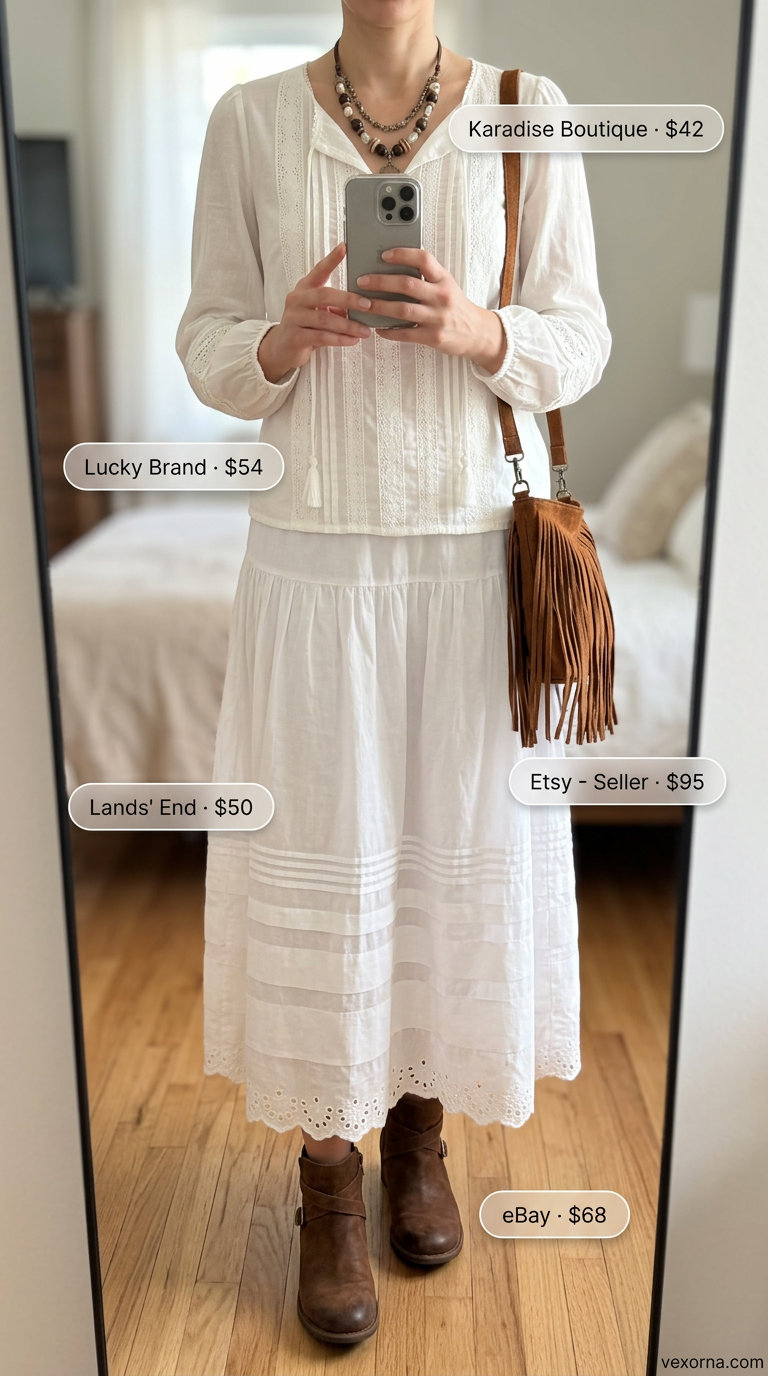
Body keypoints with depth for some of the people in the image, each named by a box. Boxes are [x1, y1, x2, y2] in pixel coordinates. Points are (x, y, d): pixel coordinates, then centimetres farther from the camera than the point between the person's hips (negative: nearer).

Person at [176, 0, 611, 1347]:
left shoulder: (528, 114, 3)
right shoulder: (251, 121, 3)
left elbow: (578, 343, 2)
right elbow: (209, 350, 4)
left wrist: (475, 329, -19)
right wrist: (283, 339, -18)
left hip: (480, 556, 1)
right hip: (316, 560, 0)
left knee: (466, 854, 9)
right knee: (318, 866, 4)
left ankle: (419, 1121, 35)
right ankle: (329, 1174, 25)